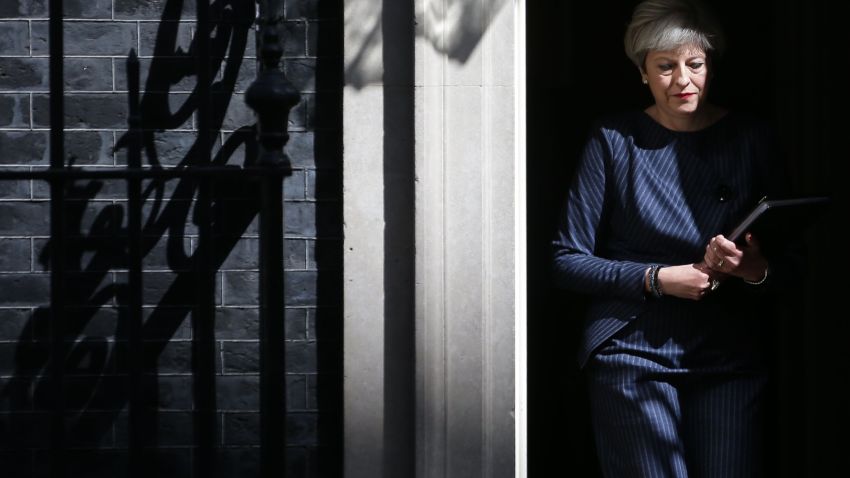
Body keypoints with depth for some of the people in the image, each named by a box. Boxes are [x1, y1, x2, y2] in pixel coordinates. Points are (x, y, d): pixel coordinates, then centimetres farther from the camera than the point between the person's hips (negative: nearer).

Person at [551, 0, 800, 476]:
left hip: (731, 352, 2)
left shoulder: (750, 138, 7)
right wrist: (658, 279, -12)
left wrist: (756, 270, -15)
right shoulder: (615, 139, 2)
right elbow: (569, 259, 1)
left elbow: (790, 263, 9)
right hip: (634, 349, -2)